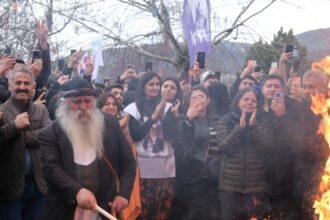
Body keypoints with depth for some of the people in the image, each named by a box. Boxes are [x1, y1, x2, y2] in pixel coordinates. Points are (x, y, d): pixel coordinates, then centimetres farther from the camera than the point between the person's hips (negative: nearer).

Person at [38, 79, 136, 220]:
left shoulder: (110, 124, 3)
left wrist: (123, 193, -8)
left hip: (106, 208, 2)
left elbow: (128, 161, 5)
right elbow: (50, 168, -13)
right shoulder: (51, 133, -4)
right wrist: (77, 191, -28)